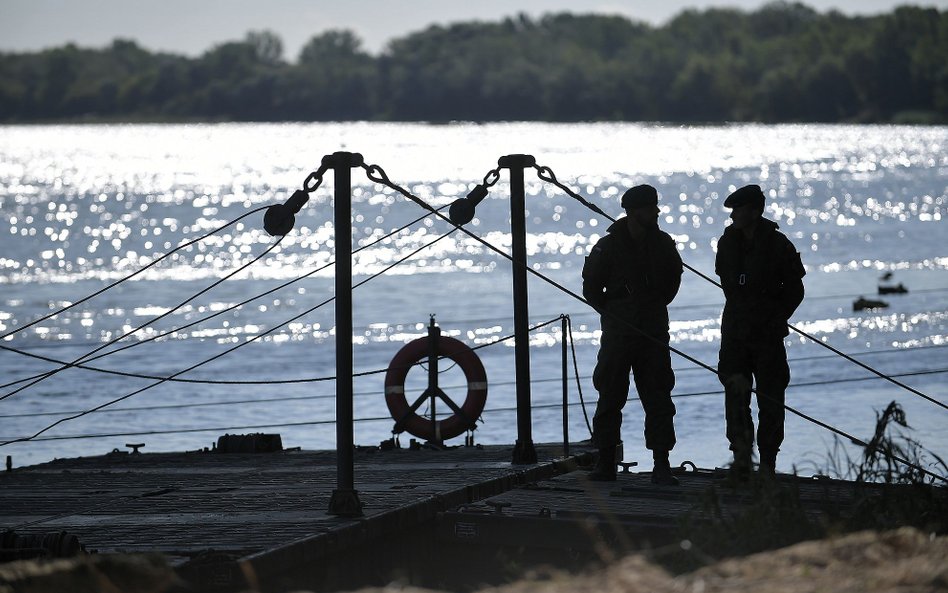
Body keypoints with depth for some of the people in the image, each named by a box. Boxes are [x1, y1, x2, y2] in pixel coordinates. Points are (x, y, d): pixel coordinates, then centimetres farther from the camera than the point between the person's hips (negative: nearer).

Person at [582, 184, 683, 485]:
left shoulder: (663, 243, 4)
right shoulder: (608, 246, -6)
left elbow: (673, 278, 21)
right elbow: (591, 287, 3)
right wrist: (612, 312, -1)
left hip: (654, 332, 2)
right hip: (618, 332, -2)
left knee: (658, 398, -1)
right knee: (610, 396, 3)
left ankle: (661, 465, 2)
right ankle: (605, 462, 11)